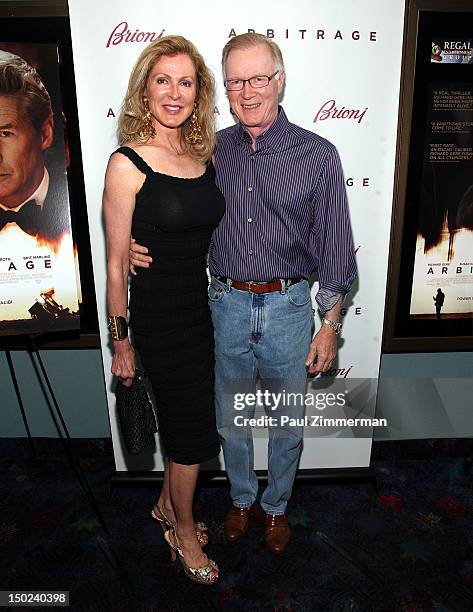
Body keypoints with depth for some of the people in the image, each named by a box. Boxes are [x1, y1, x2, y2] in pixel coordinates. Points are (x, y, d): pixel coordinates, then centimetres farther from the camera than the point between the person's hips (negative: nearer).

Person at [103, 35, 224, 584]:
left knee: (184, 421, 20)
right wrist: (121, 341, -8)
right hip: (160, 317, -6)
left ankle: (167, 504, 47)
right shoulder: (127, 164, -14)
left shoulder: (203, 155, 5)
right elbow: (116, 263, -11)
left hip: (207, 309, 6)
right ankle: (183, 530, 36)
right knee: (192, 428, 8)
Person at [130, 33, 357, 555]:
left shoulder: (317, 155, -7)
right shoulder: (211, 150, 1)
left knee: (286, 423, 16)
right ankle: (241, 498, 45)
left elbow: (334, 249, -5)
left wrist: (329, 325, -5)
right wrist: (139, 247, -8)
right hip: (226, 304, 2)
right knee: (230, 420, 18)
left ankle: (276, 506, 43)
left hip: (287, 307, -2)